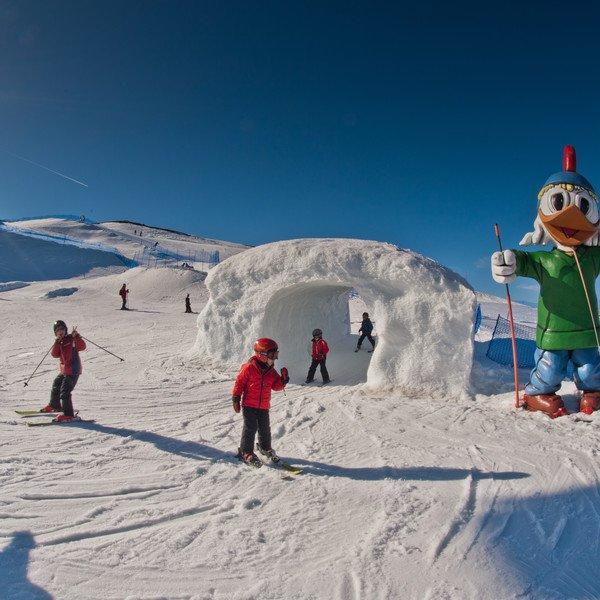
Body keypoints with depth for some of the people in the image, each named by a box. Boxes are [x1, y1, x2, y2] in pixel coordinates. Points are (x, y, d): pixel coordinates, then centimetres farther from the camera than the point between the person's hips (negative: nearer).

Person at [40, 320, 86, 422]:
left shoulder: (71, 339, -7)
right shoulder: (59, 342, 14)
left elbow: (82, 346, -23)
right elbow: (55, 354, 0)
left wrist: (76, 336, -33)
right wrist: (57, 342, -10)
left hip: (73, 370, -9)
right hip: (64, 370, 9)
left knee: (64, 392, -15)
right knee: (56, 387, 27)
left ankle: (68, 414, -12)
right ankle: (54, 406, 50)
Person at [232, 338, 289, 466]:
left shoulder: (271, 371, 4)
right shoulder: (249, 367, -13)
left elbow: (276, 386, 6)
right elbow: (239, 382, -7)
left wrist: (283, 380, -13)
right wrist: (236, 398, -6)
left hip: (264, 406, 5)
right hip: (249, 405, -5)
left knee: (265, 428, 14)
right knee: (250, 428, -7)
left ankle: (265, 447, 36)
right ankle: (246, 452, 6)